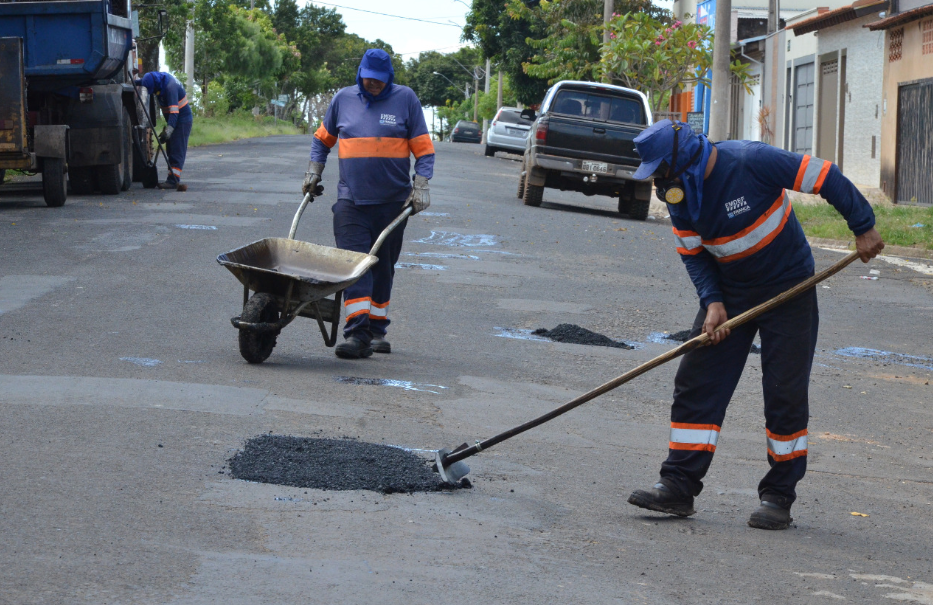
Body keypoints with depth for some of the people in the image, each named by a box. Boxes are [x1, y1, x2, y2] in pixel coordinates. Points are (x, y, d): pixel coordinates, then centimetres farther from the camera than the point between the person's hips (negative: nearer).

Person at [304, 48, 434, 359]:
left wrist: (421, 187, -6)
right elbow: (323, 138, 22)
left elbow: (423, 147, 3)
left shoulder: (405, 98, 2)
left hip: (393, 201, 0)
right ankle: (356, 333, -20)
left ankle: (377, 330, 20)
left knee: (383, 266, 8)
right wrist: (313, 174, 14)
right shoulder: (344, 98, 7)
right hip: (351, 199, 0)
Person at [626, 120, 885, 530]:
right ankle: (679, 485, 0)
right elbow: (693, 253, 3)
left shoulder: (751, 162, -25)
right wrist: (712, 303, -12)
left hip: (789, 288, -5)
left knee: (785, 392, -5)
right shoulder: (680, 193, -6)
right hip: (729, 292, 5)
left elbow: (824, 177, -19)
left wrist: (863, 229, -16)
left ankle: (779, 496, 5)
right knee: (696, 381, -3)